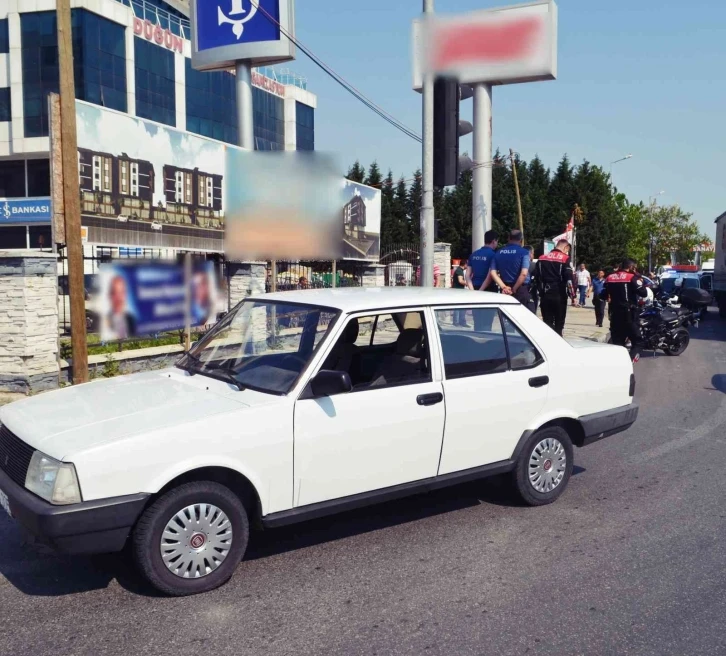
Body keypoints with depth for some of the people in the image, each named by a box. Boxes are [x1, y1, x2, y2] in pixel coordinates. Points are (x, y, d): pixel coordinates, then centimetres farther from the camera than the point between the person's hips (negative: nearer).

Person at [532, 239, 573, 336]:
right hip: (559, 295, -4)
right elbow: (569, 278, -14)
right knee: (559, 324, 5)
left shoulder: (542, 258, 9)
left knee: (547, 322, 9)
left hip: (545, 295, 4)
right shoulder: (565, 258, -6)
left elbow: (536, 276, 9)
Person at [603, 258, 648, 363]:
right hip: (629, 313, -5)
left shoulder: (610, 278, 8)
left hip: (615, 314, 5)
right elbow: (644, 293, -11)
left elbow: (603, 295, 14)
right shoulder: (632, 277, -7)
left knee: (617, 341, 14)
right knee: (637, 341, 0)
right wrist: (640, 278, -1)